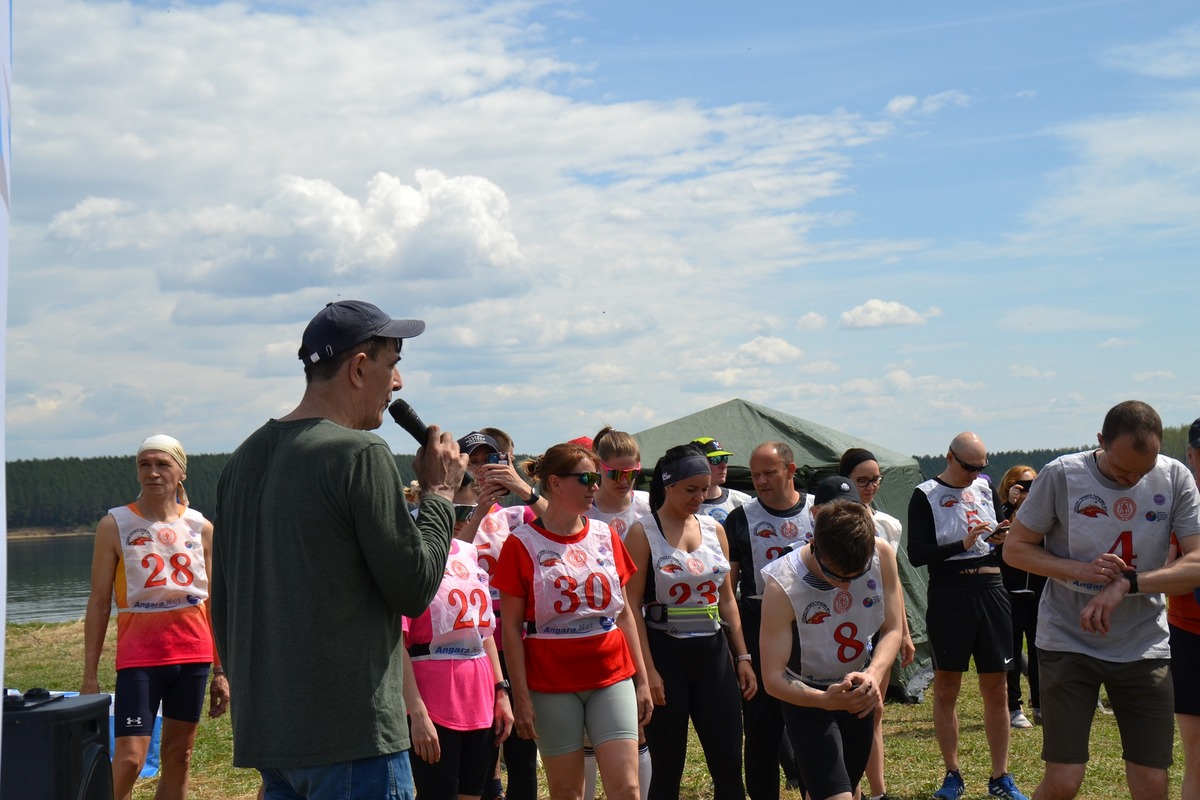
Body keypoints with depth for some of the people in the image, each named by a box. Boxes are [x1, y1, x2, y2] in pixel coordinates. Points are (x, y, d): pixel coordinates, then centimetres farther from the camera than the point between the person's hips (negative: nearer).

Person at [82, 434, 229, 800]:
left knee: (178, 756, 8)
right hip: (139, 656, -3)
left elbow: (213, 602, 12)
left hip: (193, 654, 3)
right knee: (129, 759, -12)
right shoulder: (115, 525, 0)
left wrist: (221, 670, 9)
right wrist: (89, 676, -5)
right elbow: (99, 602, -1)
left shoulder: (200, 528, 7)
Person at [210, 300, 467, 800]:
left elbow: (223, 606, 17)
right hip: (351, 737, -8)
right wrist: (439, 492, 2)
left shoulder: (244, 459, 12)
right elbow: (414, 588, -11)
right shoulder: (360, 455, -13)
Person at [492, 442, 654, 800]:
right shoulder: (522, 544, -4)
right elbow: (511, 626, -4)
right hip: (552, 684, -3)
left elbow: (624, 612, 12)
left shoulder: (605, 537, 8)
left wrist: (641, 679, 9)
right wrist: (521, 696, -8)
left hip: (612, 677, 3)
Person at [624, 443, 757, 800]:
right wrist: (648, 669, -16)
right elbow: (632, 606, -10)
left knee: (729, 762, 2)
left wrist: (742, 656, 9)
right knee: (667, 767, 3)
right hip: (666, 652, -4)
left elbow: (726, 598, 14)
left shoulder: (714, 529, 9)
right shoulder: (643, 533, -6)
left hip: (713, 650, 4)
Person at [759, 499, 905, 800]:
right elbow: (773, 678, -27)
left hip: (859, 692, 5)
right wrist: (826, 700, -45)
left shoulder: (882, 555, -21)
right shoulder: (782, 587, -31)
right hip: (808, 698, -5)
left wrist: (873, 675, -30)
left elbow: (893, 629, -10)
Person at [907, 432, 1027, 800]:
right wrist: (962, 544, -21)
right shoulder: (925, 496, -3)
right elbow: (917, 554, -11)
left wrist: (1001, 539, -1)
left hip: (991, 592, 4)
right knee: (946, 687, 4)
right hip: (948, 594, -4)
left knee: (997, 688, 5)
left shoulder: (985, 488, 12)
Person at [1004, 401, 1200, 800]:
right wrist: (1080, 569, -20)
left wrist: (1127, 583, -24)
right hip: (1069, 642, -2)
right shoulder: (1061, 475, -10)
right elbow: (1015, 548, -3)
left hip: (1145, 645, 2)